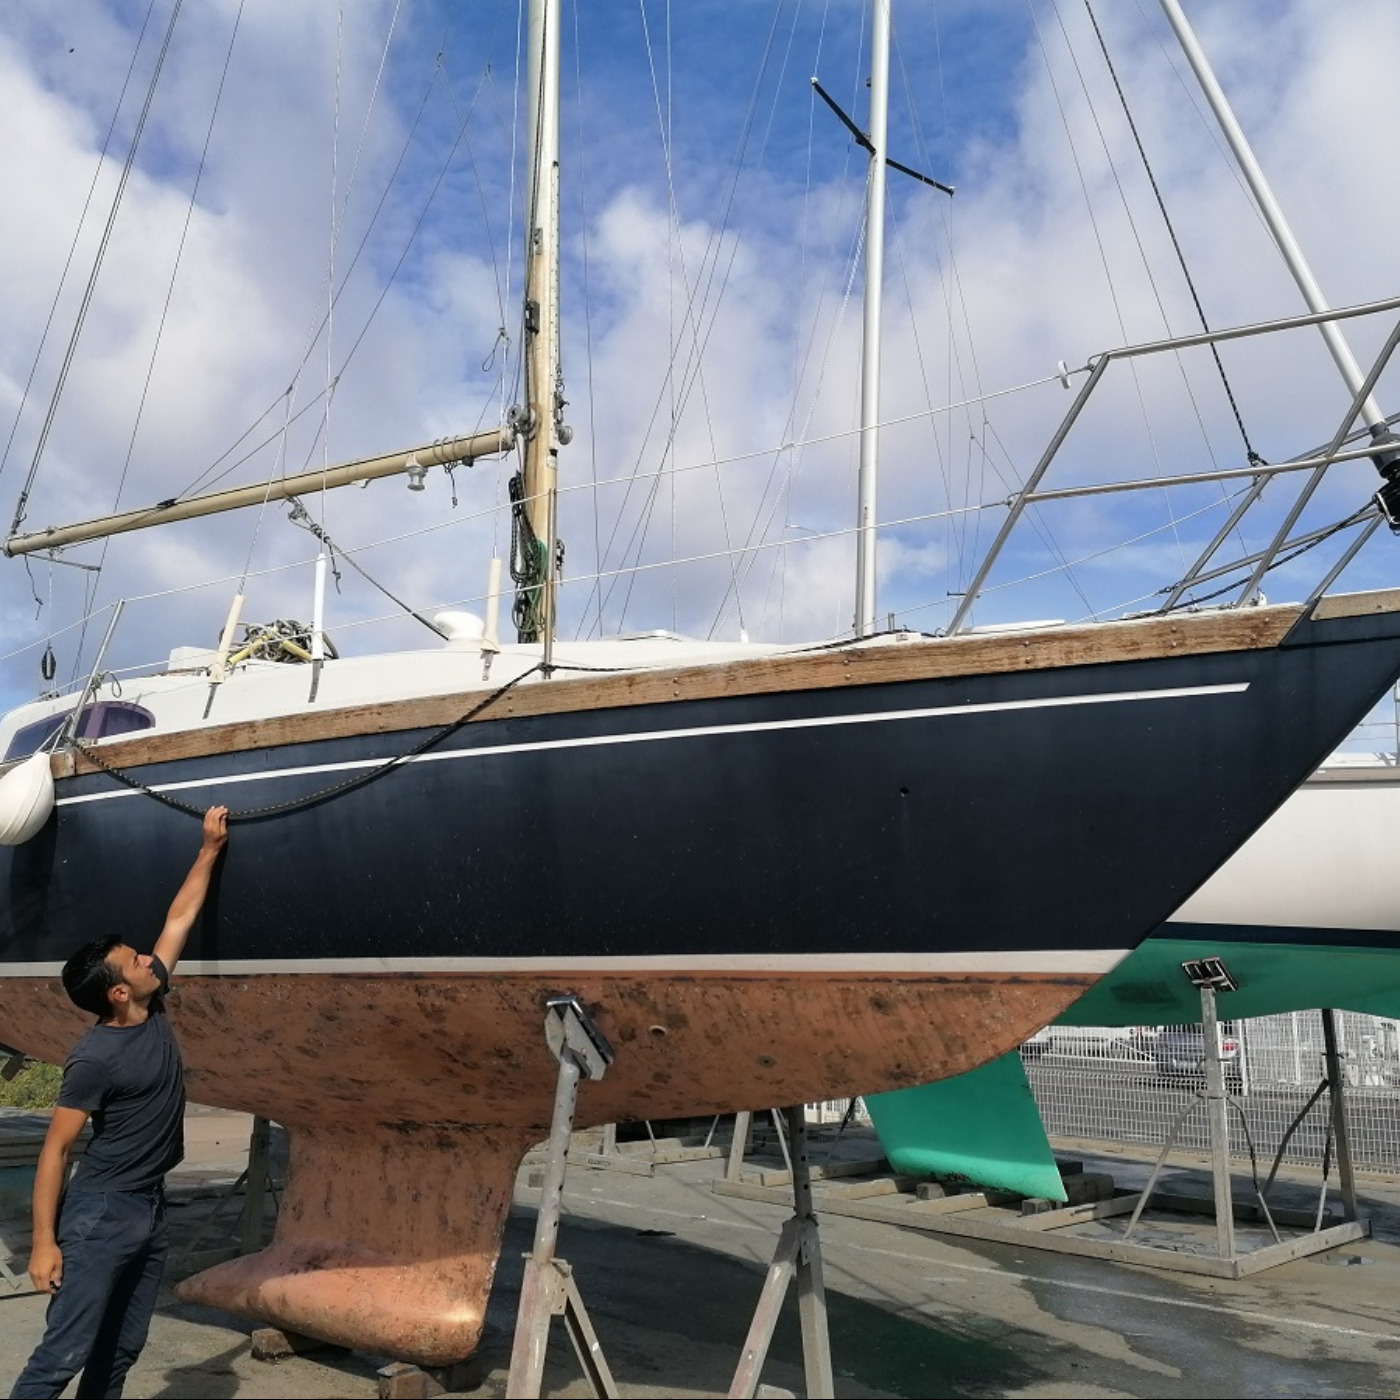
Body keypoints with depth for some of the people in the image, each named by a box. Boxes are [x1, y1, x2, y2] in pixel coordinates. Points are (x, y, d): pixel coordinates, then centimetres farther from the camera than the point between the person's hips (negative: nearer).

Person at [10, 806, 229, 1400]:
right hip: (100, 1212, -8)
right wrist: (44, 1241, -17)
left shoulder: (153, 1009, 2)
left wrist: (210, 849, 12)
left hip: (149, 1207, 8)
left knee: (120, 1351, 13)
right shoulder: (96, 1058, -18)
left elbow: (179, 919, 9)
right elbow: (55, 1148, -15)